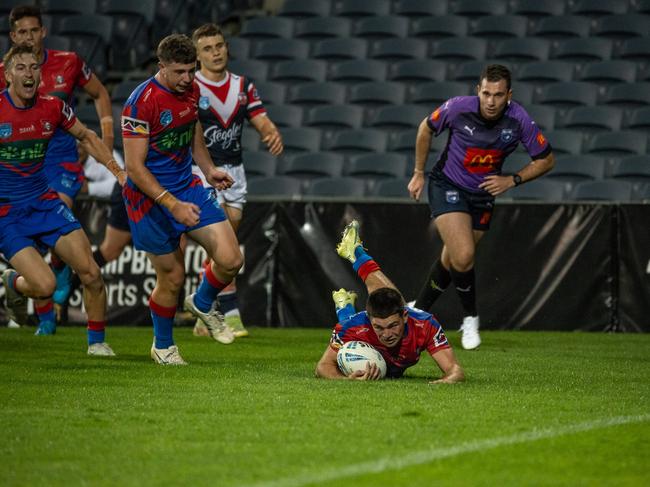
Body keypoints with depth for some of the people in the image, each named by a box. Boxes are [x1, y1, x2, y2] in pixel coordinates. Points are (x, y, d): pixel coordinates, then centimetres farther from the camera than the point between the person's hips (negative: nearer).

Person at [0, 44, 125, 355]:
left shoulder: (52, 107, -1)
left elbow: (85, 137, 17)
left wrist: (118, 171, 10)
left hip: (44, 201, 4)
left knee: (91, 275, -8)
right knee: (44, 286, -18)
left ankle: (97, 342, 12)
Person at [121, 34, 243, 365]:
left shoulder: (190, 90, 2)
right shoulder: (141, 103, -21)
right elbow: (134, 167, -21)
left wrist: (208, 170, 8)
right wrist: (173, 204, -28)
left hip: (188, 188, 6)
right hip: (149, 197, -6)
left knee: (231, 260, -7)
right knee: (172, 277, 2)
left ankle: (202, 304, 25)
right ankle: (162, 346, 28)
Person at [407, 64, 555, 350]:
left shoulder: (518, 120, -19)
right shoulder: (458, 108, -23)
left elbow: (546, 160, -5)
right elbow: (426, 128, -1)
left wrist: (512, 180, -17)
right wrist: (419, 173, 3)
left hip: (483, 195, 3)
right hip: (447, 186, -3)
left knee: (452, 259, 12)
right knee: (463, 256, -20)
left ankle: (419, 309, 37)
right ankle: (471, 317, 3)